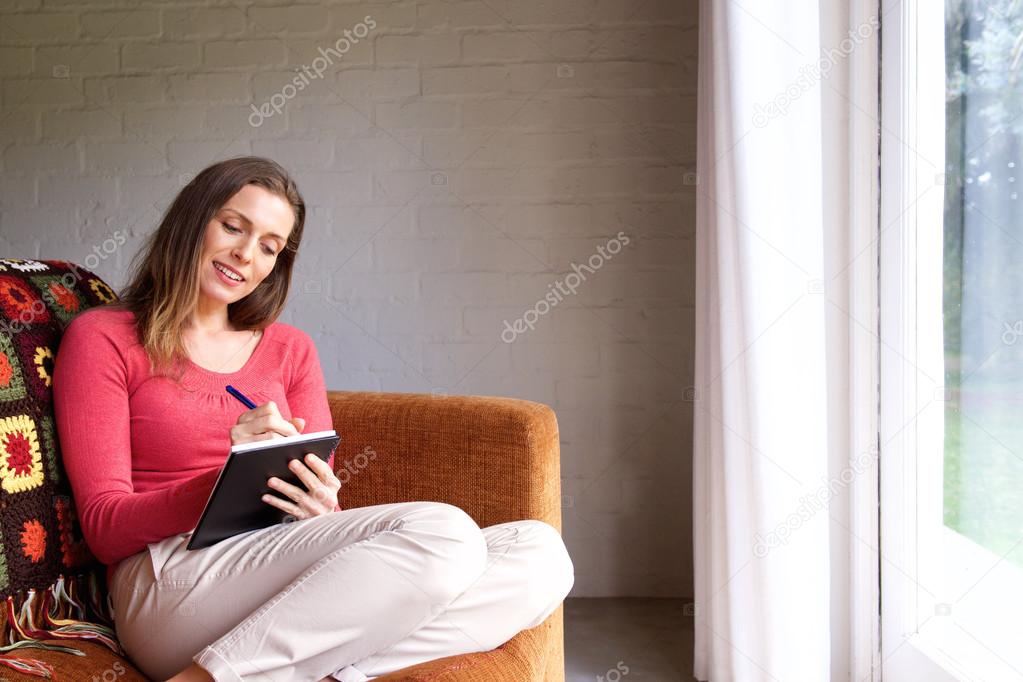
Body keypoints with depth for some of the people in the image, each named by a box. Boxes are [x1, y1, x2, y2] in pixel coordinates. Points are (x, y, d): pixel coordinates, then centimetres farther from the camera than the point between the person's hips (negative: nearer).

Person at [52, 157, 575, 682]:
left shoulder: (291, 350, 19)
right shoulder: (102, 339, 6)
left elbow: (324, 504, 14)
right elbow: (104, 528, -2)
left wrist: (322, 509, -12)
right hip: (168, 577, -5)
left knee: (540, 552, -16)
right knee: (442, 533, -28)